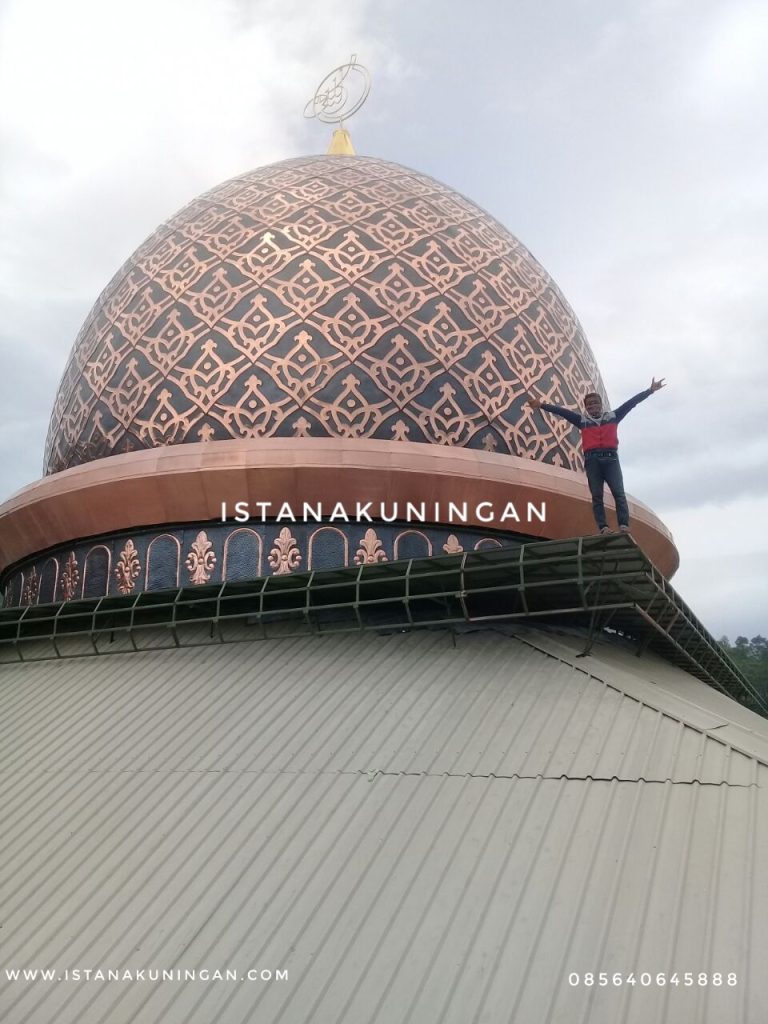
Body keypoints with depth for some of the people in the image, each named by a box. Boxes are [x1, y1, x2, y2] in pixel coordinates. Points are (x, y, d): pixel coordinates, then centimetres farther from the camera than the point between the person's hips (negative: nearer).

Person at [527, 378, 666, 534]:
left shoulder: (613, 416, 17)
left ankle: (624, 526, -17)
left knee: (618, 493, -11)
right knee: (597, 496, -5)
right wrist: (541, 405, 4)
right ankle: (603, 527, -10)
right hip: (592, 460, 0)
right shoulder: (582, 420, 17)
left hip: (610, 458, 0)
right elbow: (562, 411, 10)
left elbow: (631, 403, 13)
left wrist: (650, 390, 9)